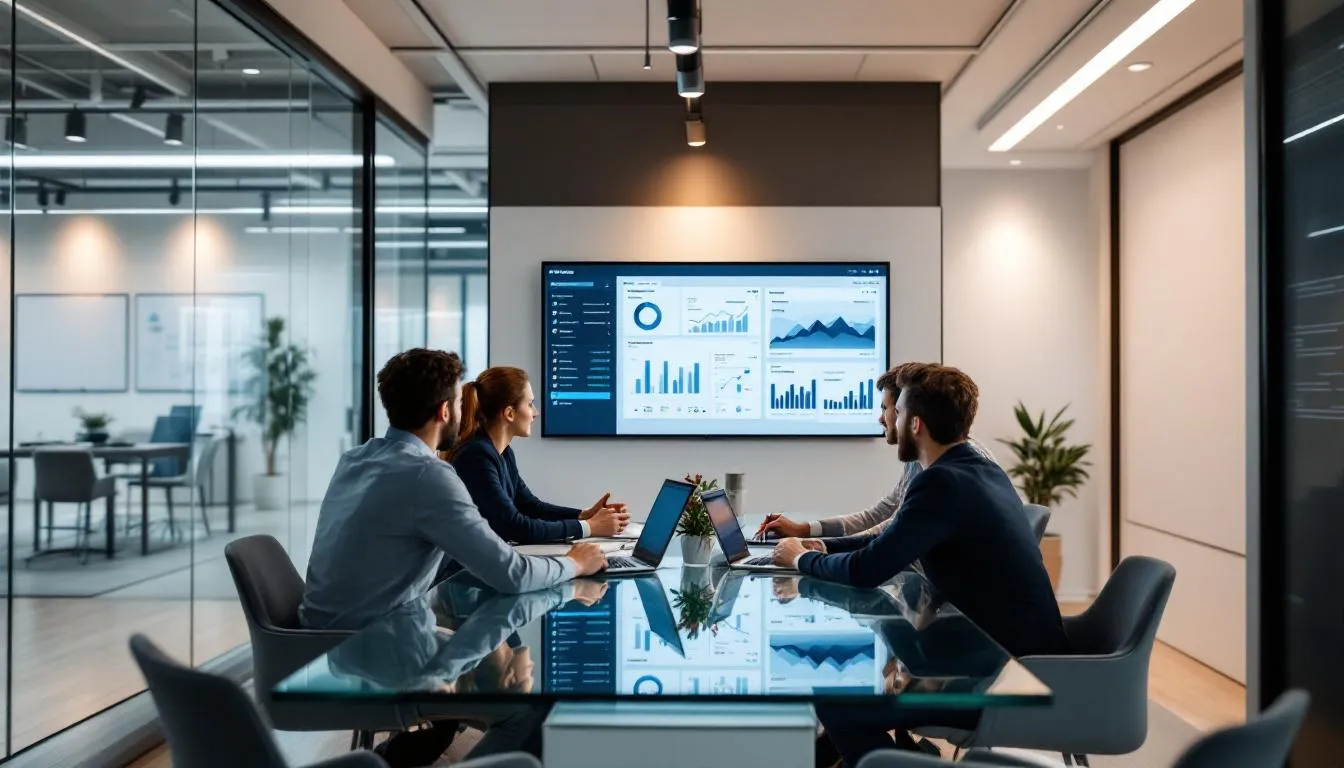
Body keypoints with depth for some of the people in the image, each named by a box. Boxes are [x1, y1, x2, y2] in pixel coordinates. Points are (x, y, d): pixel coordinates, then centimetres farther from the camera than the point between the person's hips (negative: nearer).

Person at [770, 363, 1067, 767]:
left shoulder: (942, 482, -21)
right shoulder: (980, 470, 9)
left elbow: (867, 571, -20)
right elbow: (893, 540, 19)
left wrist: (802, 558, -2)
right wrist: (824, 547, 13)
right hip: (1027, 655, 10)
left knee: (835, 703, -9)